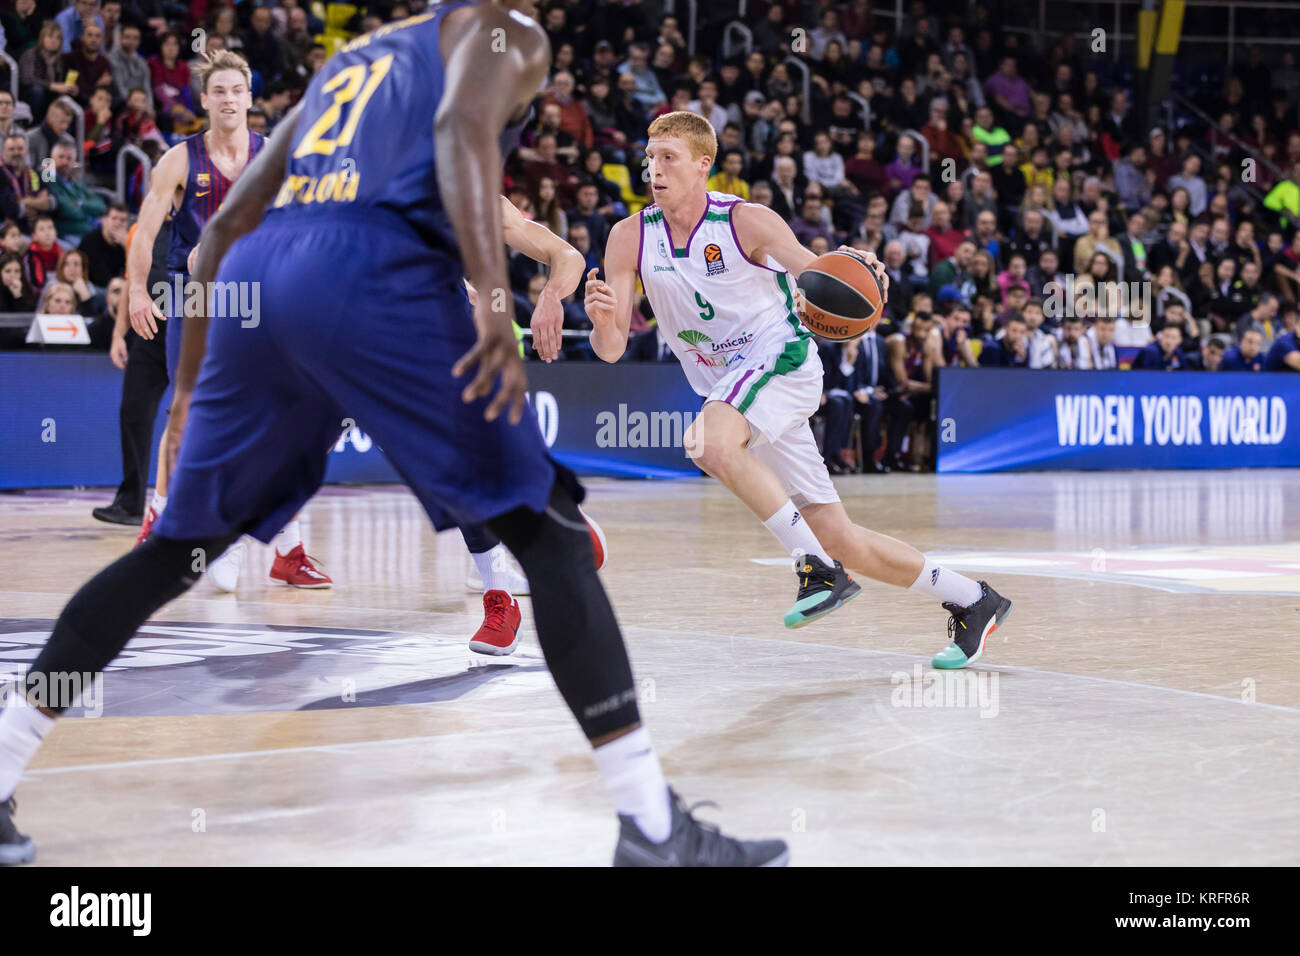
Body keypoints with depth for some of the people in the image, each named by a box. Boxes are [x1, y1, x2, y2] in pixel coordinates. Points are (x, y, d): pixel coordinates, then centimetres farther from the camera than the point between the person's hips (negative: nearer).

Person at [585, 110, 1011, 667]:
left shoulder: (747, 222, -12)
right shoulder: (630, 239, -3)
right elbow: (611, 350, -5)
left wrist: (853, 266, -28)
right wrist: (602, 321, -29)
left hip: (783, 359, -5)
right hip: (727, 387, 5)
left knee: (708, 440, -35)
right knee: (838, 538, 4)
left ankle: (818, 567, -26)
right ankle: (970, 601, 19)